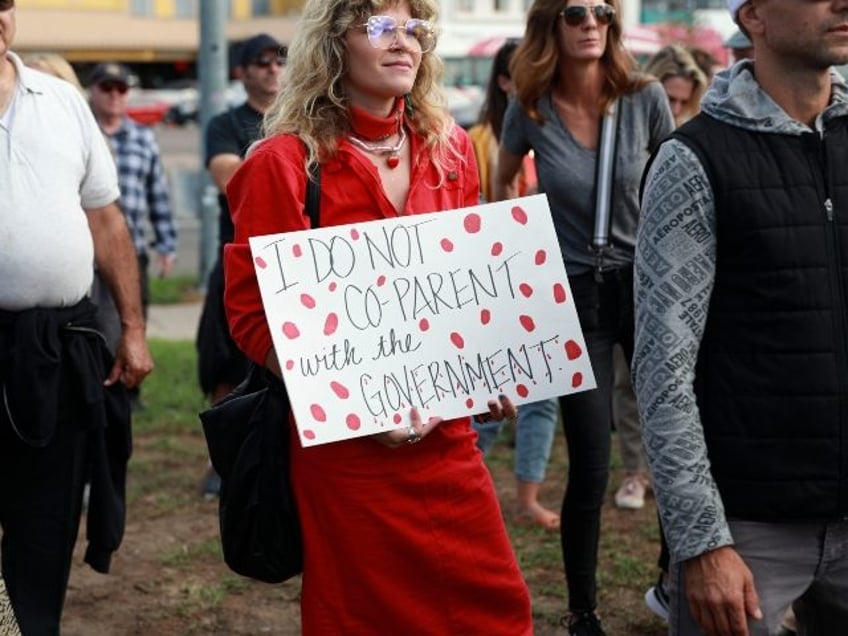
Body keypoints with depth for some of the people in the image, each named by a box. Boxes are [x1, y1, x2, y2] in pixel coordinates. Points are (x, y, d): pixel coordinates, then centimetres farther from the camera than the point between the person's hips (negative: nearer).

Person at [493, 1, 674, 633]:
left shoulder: (646, 98, -6)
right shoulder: (531, 111, -5)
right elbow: (503, 182, 16)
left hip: (650, 284, 1)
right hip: (575, 297, -1)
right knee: (590, 467, -3)